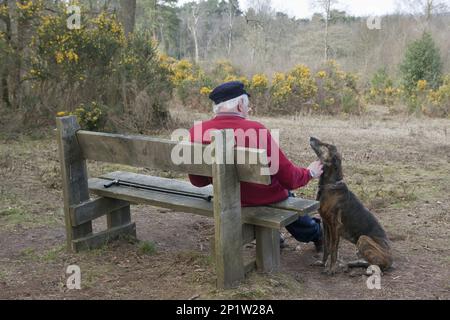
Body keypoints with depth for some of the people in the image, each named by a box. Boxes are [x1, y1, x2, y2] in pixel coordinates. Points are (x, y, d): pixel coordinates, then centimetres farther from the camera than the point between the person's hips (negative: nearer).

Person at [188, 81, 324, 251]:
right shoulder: (256, 130, -27)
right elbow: (289, 178, -18)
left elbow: (198, 180, -2)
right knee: (284, 193, 31)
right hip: (265, 198, -3)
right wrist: (309, 173, 4)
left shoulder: (196, 131, -16)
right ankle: (314, 232, 54)